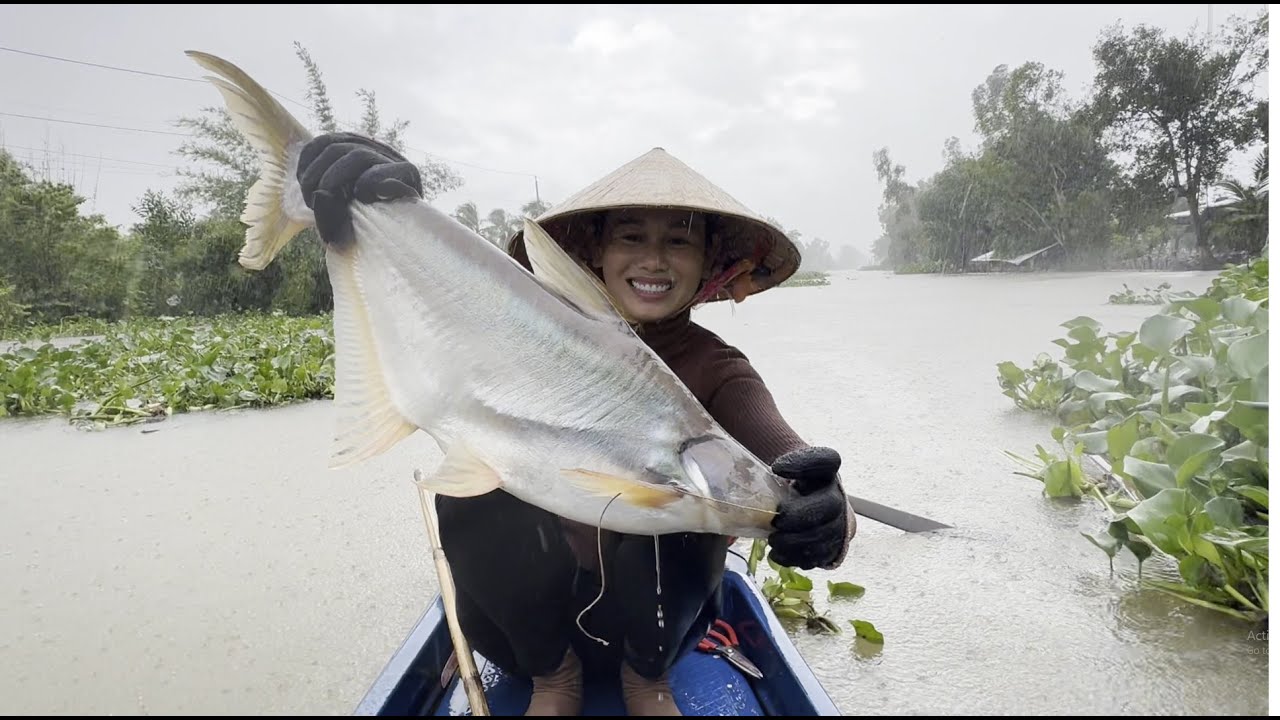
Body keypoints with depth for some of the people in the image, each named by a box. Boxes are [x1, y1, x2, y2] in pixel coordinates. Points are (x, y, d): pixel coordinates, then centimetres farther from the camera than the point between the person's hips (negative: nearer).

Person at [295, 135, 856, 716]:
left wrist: (822, 513, -53)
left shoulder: (714, 369, -11)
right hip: (538, 597, 1)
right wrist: (385, 207, -49)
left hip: (657, 602, 0)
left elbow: (783, 456, -29)